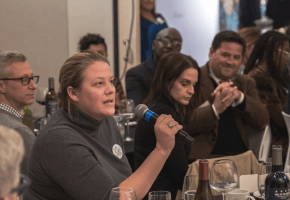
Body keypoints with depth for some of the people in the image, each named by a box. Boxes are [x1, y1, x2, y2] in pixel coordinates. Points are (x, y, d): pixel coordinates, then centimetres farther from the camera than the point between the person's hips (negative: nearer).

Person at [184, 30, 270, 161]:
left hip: (241, 157, 5)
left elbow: (263, 121, 6)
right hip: (203, 157, -5)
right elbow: (183, 124, -9)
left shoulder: (246, 83, 19)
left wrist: (239, 97, -11)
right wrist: (215, 109, -23)